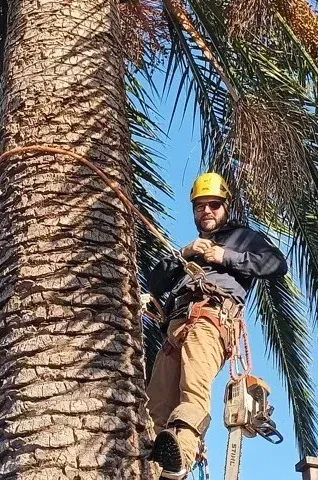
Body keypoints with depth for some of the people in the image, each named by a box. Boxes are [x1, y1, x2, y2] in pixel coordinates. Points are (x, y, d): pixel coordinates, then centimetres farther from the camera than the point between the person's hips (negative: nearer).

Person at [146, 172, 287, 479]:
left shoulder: (244, 236, 29)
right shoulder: (190, 249, 42)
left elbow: (277, 264, 9)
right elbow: (154, 285, 29)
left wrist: (226, 257, 5)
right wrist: (181, 255, 13)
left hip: (212, 315, -7)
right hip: (176, 323, 7)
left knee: (194, 389, -33)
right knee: (158, 405, -11)